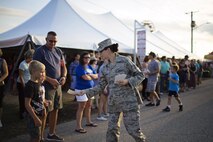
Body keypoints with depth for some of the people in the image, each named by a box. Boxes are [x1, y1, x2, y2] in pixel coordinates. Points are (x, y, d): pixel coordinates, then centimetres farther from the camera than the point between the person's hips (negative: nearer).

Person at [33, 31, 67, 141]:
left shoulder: (58, 51, 11)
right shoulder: (40, 51, -8)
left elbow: (63, 66, 17)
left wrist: (64, 76, -4)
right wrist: (50, 80, -21)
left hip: (58, 86, 6)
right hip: (46, 86, -6)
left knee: (55, 110, 13)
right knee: (45, 111, -3)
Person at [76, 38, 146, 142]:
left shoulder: (124, 61, -5)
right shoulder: (105, 68, 9)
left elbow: (140, 75, -2)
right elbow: (100, 86, 10)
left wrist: (127, 81, -17)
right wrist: (86, 92, 0)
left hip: (128, 101, -5)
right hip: (113, 103, 5)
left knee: (133, 129, -1)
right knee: (112, 129, 7)